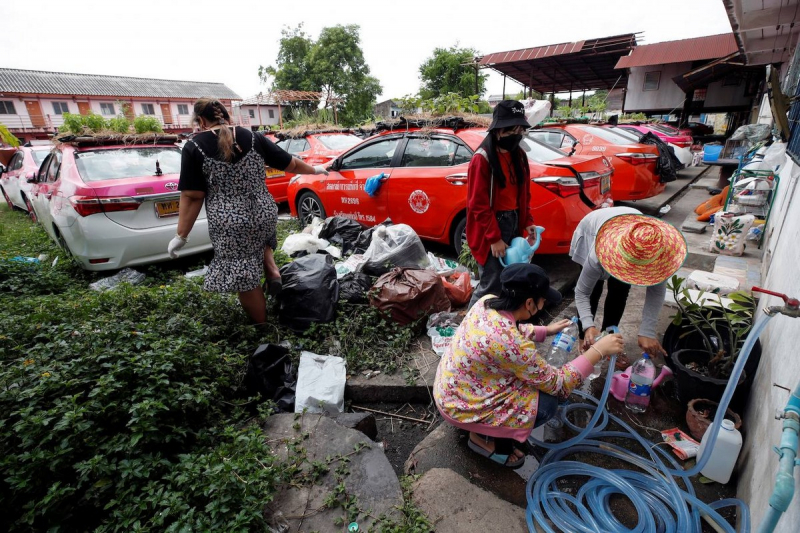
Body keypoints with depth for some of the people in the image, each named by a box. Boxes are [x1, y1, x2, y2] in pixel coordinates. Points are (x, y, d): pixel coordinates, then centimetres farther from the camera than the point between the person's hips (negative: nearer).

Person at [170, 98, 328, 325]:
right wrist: (315, 169, 26)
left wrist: (181, 236, -1)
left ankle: (261, 324, 22)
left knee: (244, 278, 10)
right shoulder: (254, 138, 3)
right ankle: (272, 271, 12)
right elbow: (290, 163, 8)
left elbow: (192, 196, -8)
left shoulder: (194, 147, -5)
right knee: (259, 240, 37)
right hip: (265, 216, 4)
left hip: (230, 226, -4)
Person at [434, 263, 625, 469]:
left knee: (529, 364, 14)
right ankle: (484, 438, 8)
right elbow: (557, 384, -18)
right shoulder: (511, 344, -34)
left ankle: (488, 428, 22)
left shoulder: (487, 301, -11)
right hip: (461, 406, -8)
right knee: (546, 404, -6)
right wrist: (598, 351, -14)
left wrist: (546, 330, 16)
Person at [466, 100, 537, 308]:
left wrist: (527, 221, 7)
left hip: (514, 222, 7)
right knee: (492, 283, -4)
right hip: (492, 225, -7)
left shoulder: (519, 155, 9)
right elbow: (478, 204, -16)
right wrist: (494, 238, -17)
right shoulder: (482, 159, -14)